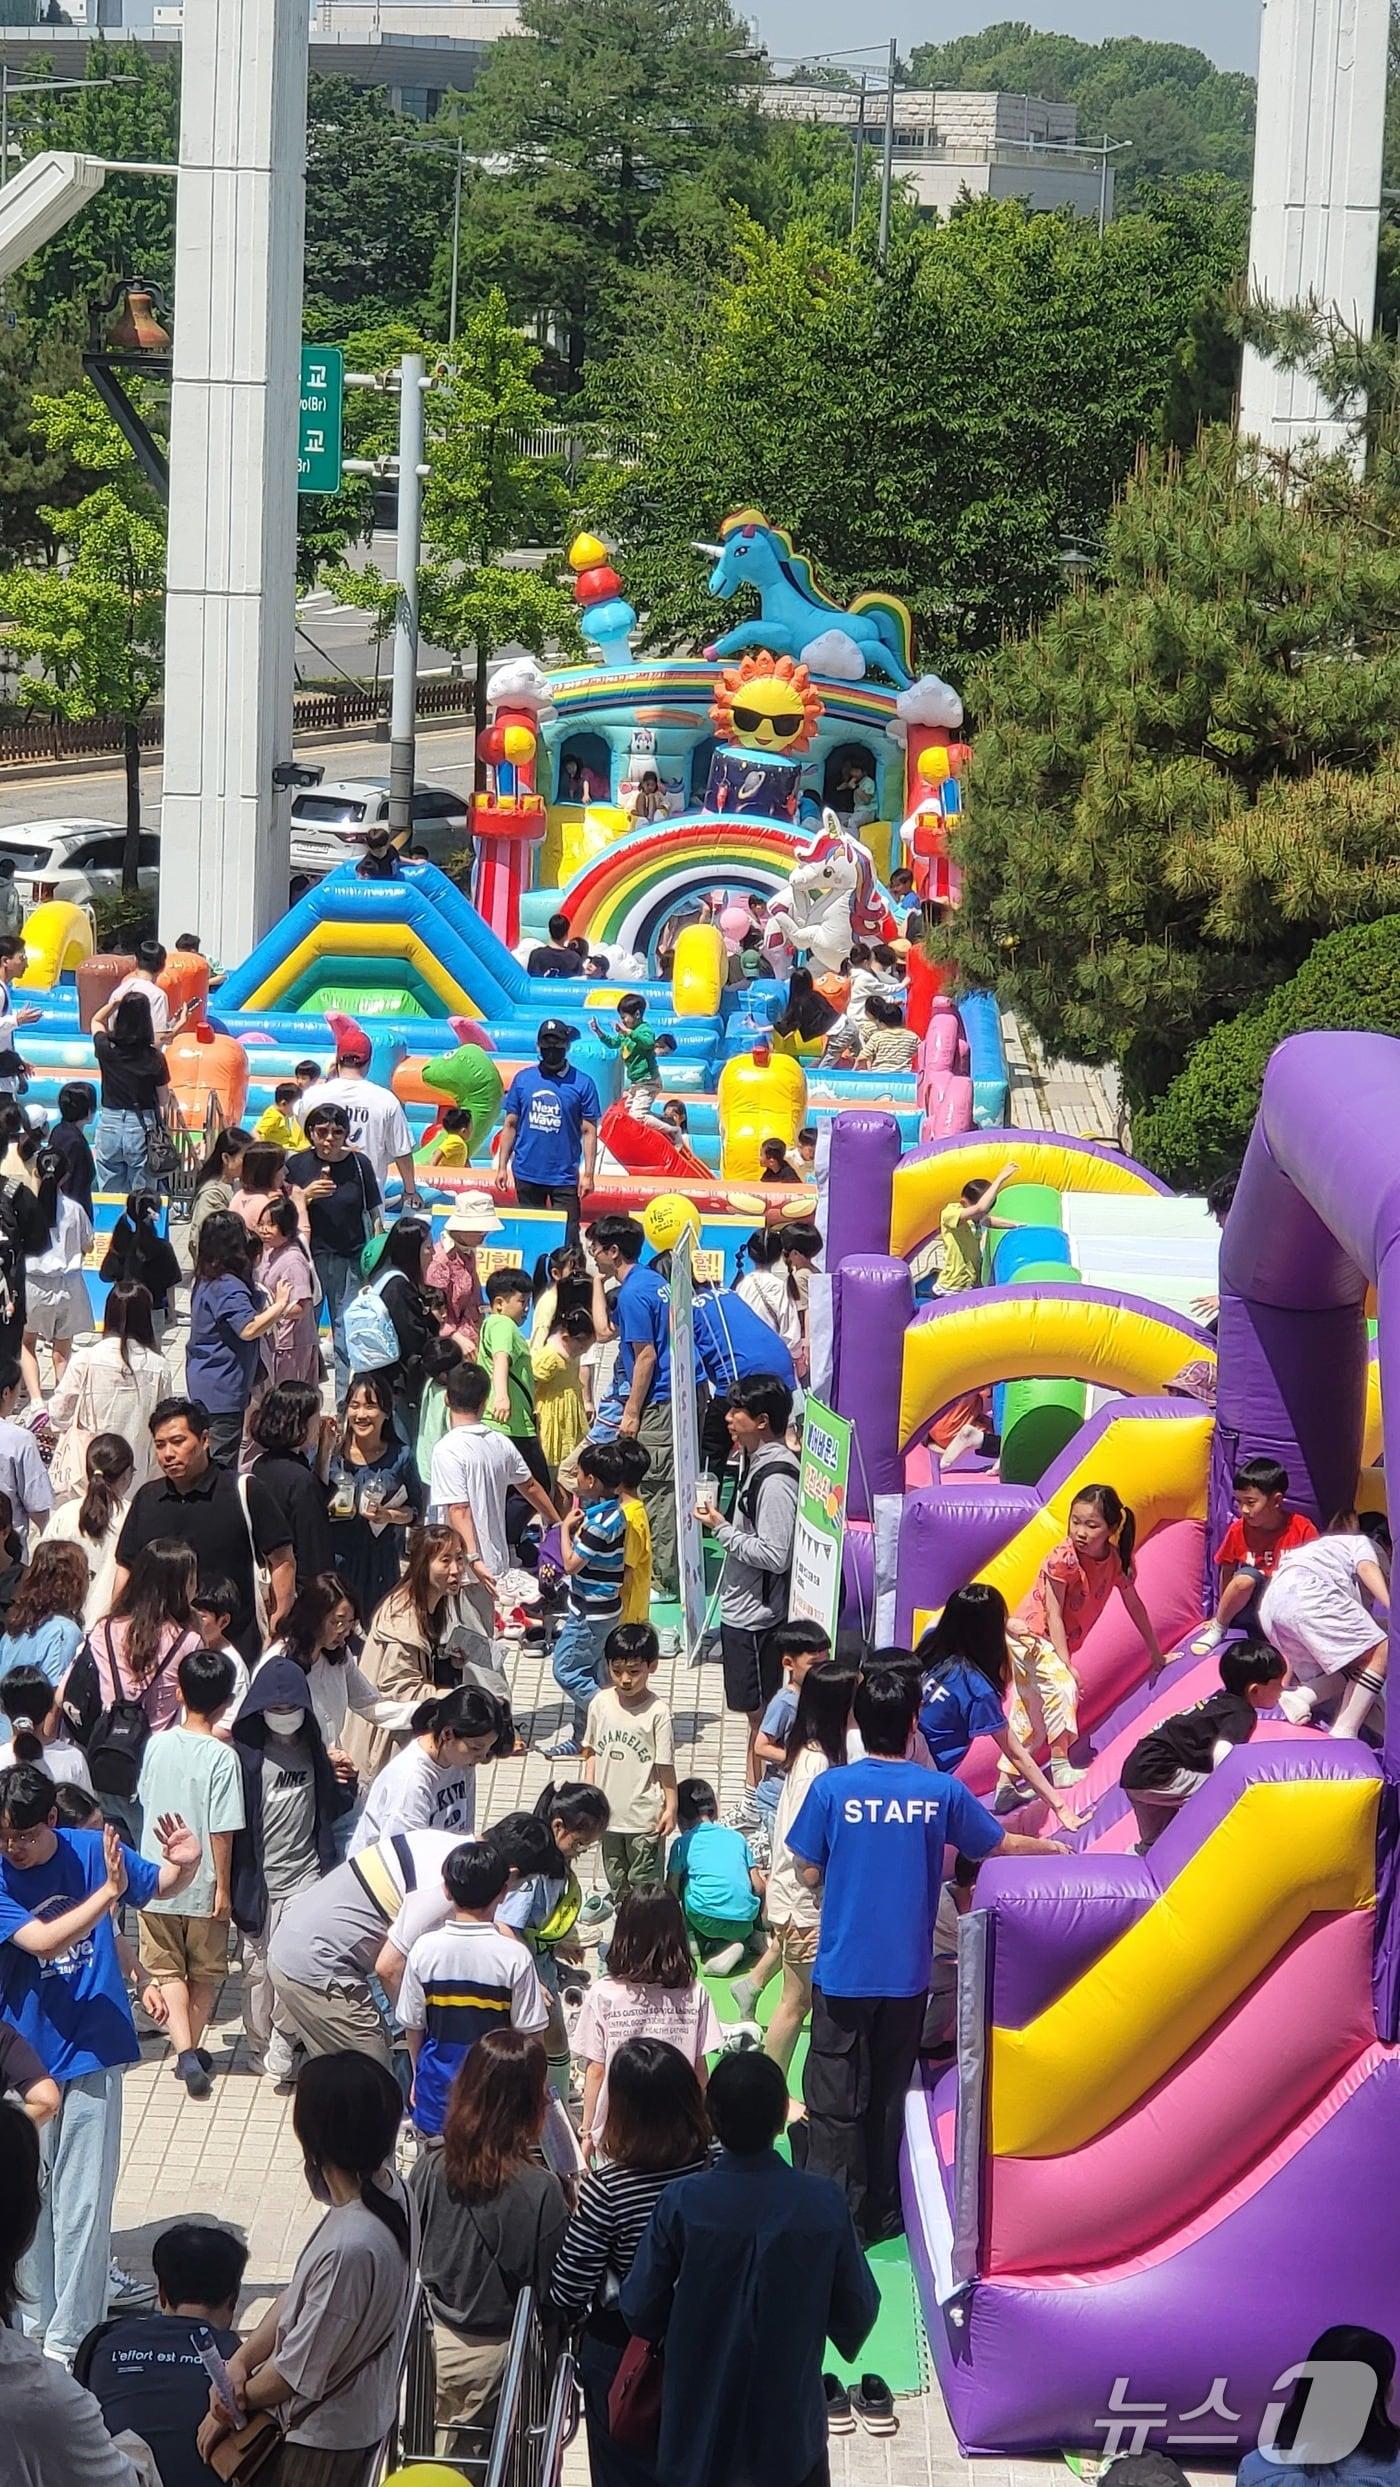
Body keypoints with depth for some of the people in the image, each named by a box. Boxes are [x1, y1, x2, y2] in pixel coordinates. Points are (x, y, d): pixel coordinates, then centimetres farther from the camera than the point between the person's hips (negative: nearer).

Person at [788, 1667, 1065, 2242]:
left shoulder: (831, 1788, -11)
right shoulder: (941, 1791, -4)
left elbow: (810, 1874, -3)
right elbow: (1002, 1845, 10)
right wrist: (1051, 1847, 30)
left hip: (843, 1972, -2)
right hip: (908, 1974, 2)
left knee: (835, 2103, 3)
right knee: (889, 2097, 15)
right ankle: (881, 2215, 22)